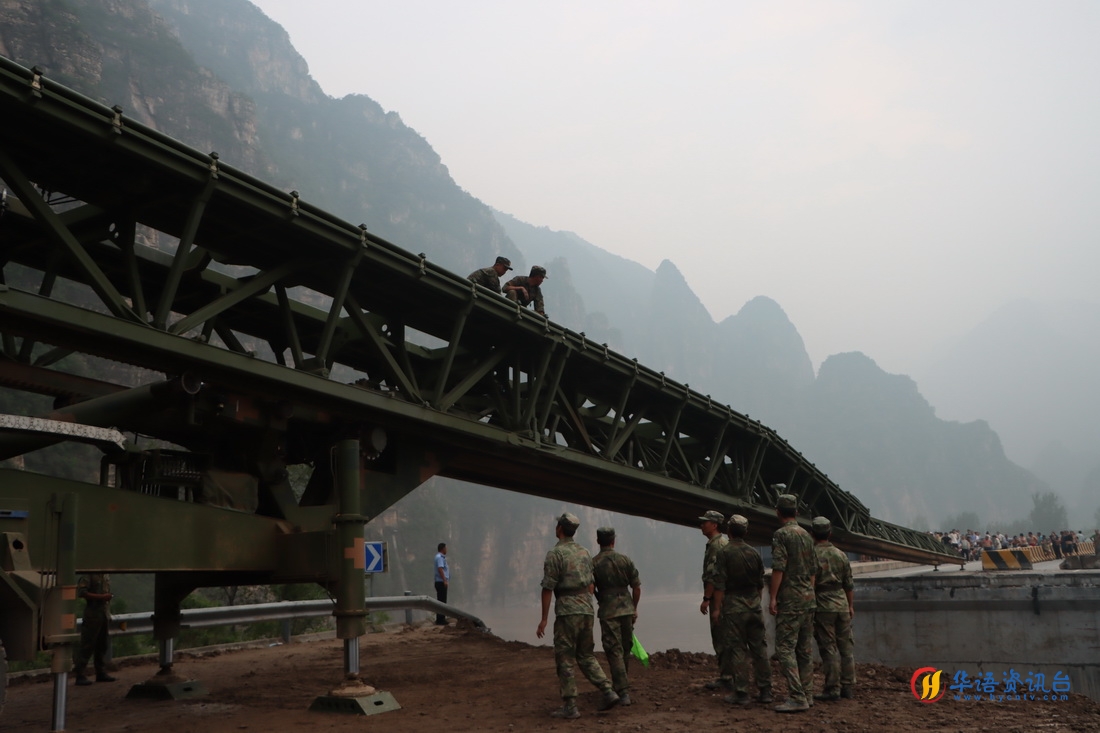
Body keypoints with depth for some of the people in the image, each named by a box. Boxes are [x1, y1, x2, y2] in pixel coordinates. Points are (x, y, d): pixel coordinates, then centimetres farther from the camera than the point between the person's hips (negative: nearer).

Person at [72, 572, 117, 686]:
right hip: (92, 615, -7)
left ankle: (101, 673, 19)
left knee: (102, 645, 11)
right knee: (87, 645, -5)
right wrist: (100, 597, -20)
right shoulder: (88, 576, -11)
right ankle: (79, 675, 1)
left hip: (105, 614, 7)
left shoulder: (106, 576, 13)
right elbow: (81, 592, -18)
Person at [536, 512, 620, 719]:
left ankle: (569, 707, 3)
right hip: (586, 610, 7)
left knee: (565, 660, 1)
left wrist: (544, 619, -9)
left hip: (567, 611, -7)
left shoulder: (555, 553, -11)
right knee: (586, 656, 17)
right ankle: (608, 692, 4)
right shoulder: (584, 552, 11)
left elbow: (548, 588, -13)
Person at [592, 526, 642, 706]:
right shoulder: (625, 560, 1)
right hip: (626, 608, 3)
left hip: (608, 612, -3)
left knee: (614, 651, -1)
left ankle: (623, 692, -8)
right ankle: (621, 684, 32)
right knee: (625, 649, 18)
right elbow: (636, 587, 3)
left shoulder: (593, 563, -6)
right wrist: (634, 608, 14)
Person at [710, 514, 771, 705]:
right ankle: (765, 691, 12)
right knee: (759, 648, 9)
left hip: (734, 605, -5)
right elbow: (761, 582, 13)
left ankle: (741, 693, 0)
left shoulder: (724, 552, -9)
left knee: (737, 649, -1)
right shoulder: (754, 552, 6)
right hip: (754, 604, 5)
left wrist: (716, 608, -6)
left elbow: (720, 583, -12)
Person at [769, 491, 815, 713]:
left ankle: (797, 698, -13)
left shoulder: (781, 534, -11)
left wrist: (773, 598, -14)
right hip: (808, 598, 8)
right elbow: (812, 570, 16)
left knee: (785, 648, -8)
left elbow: (778, 568, -17)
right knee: (805, 648, 12)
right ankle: (807, 694, 16)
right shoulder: (807, 535, 12)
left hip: (790, 600, -8)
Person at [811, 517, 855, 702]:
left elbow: (809, 584, -10)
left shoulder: (812, 554, -8)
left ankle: (832, 689, -1)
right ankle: (847, 687, 12)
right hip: (842, 605, 5)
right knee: (846, 647, 9)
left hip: (823, 607, -4)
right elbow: (848, 584, 11)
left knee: (829, 648, -2)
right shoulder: (841, 555, 8)